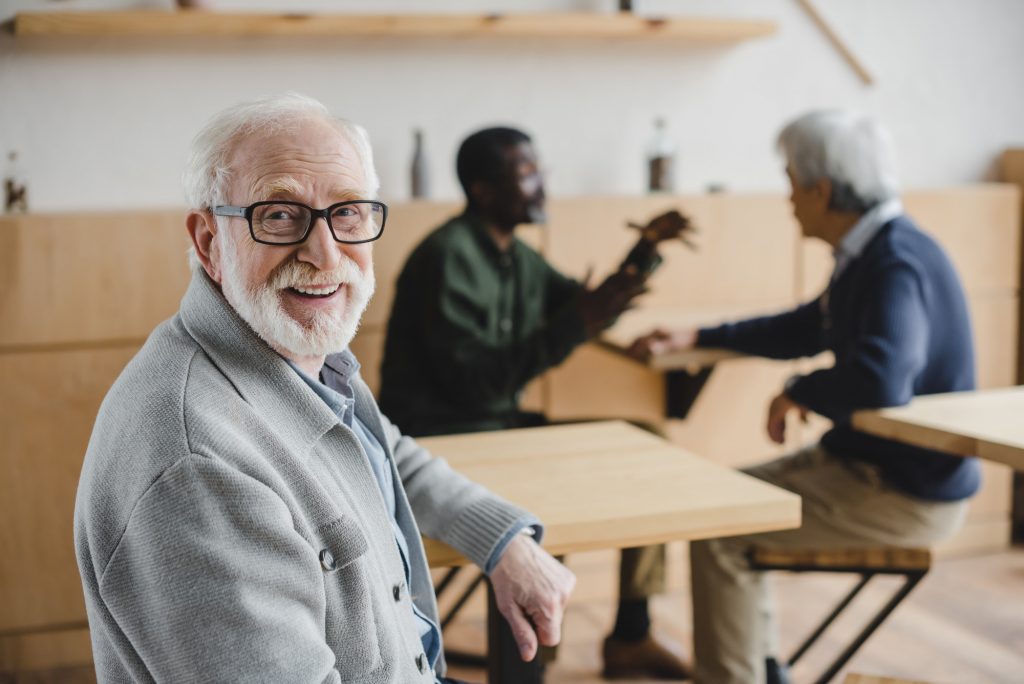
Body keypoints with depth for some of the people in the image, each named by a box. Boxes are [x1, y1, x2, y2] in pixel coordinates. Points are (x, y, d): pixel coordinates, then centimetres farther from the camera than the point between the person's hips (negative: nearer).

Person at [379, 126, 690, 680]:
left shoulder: (515, 254, 9)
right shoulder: (448, 258, -19)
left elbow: (578, 310, 19)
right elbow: (474, 382, -25)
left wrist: (644, 253, 5)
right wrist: (576, 324, -26)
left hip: (503, 424, 9)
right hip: (440, 444, -9)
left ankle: (631, 636, 8)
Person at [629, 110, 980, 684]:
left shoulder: (897, 266, -25)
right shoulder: (871, 252, 6)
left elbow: (880, 382, -41)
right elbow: (809, 330, 22)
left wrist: (799, 394, -21)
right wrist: (698, 338, 20)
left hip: (909, 495, -10)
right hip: (871, 462, 10)